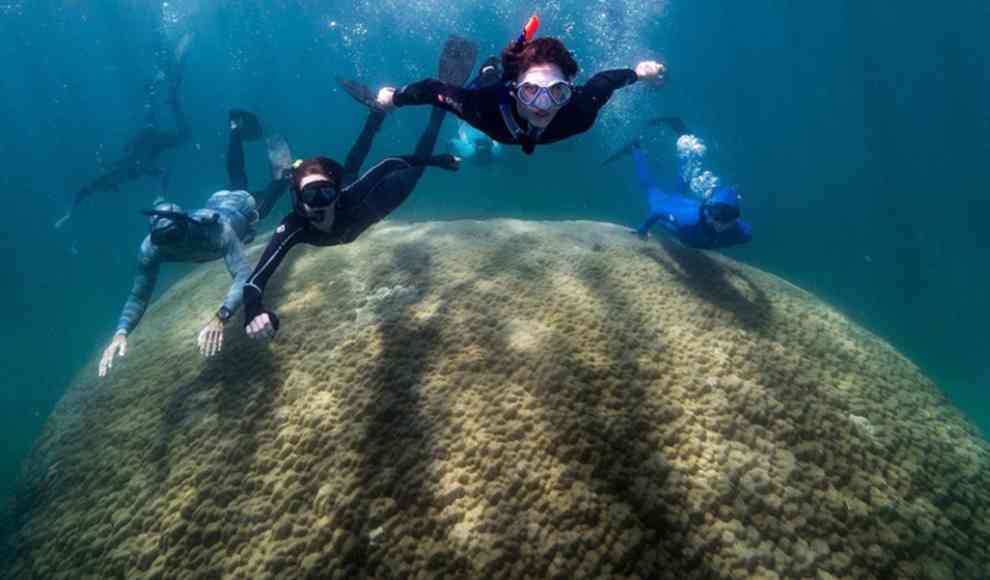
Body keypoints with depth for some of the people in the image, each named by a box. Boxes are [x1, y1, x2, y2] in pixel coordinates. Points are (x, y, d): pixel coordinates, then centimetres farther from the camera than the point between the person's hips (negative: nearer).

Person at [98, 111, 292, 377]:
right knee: (238, 182, 37)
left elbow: (244, 276, -63)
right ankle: (237, 131, 53)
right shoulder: (151, 247, -38)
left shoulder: (216, 230, -53)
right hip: (216, 202, 5)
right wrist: (121, 332, -53)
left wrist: (220, 318, -79)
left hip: (243, 207, -4)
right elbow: (138, 295, -34)